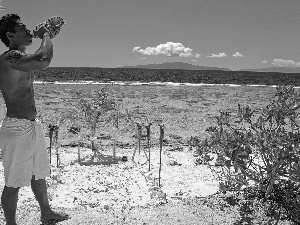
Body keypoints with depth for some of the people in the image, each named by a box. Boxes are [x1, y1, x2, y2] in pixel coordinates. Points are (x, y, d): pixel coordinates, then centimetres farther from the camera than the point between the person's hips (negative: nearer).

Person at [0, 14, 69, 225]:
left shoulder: (20, 57, 13)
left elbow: (42, 60, 33)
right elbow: (43, 61, -34)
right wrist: (45, 36, -19)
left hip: (33, 125, 11)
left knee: (39, 174, 23)